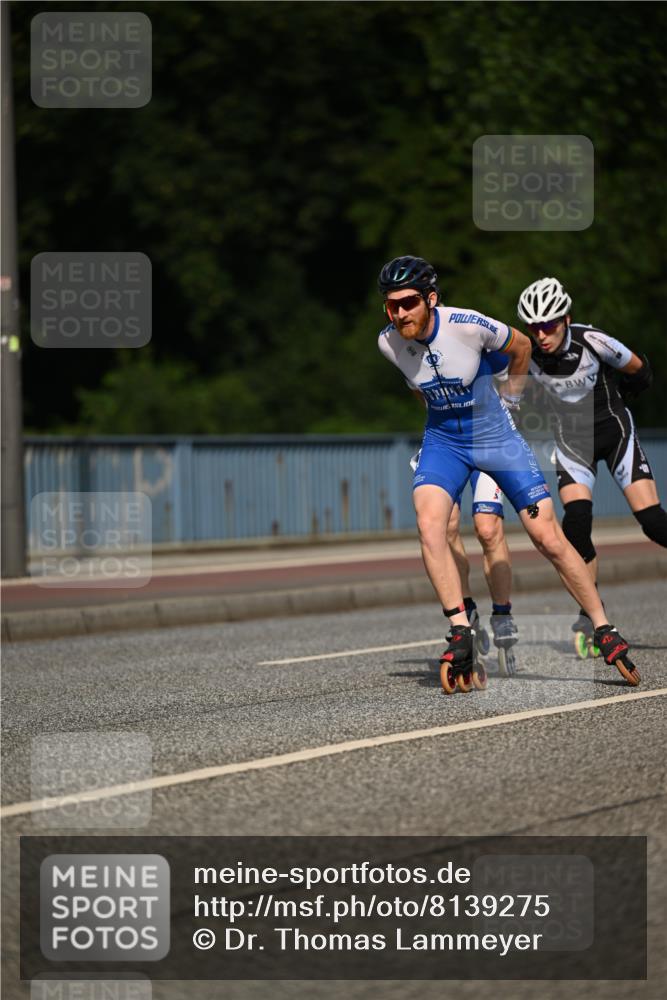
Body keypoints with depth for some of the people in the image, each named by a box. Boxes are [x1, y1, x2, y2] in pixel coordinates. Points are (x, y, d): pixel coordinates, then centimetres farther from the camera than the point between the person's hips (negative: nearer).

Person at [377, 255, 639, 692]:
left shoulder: (469, 325, -24)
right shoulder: (389, 343, -13)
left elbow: (521, 347, -2)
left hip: (497, 436, -2)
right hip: (444, 440, 2)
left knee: (551, 540, -4)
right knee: (429, 524, -25)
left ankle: (605, 631, 10)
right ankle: (461, 635, -21)